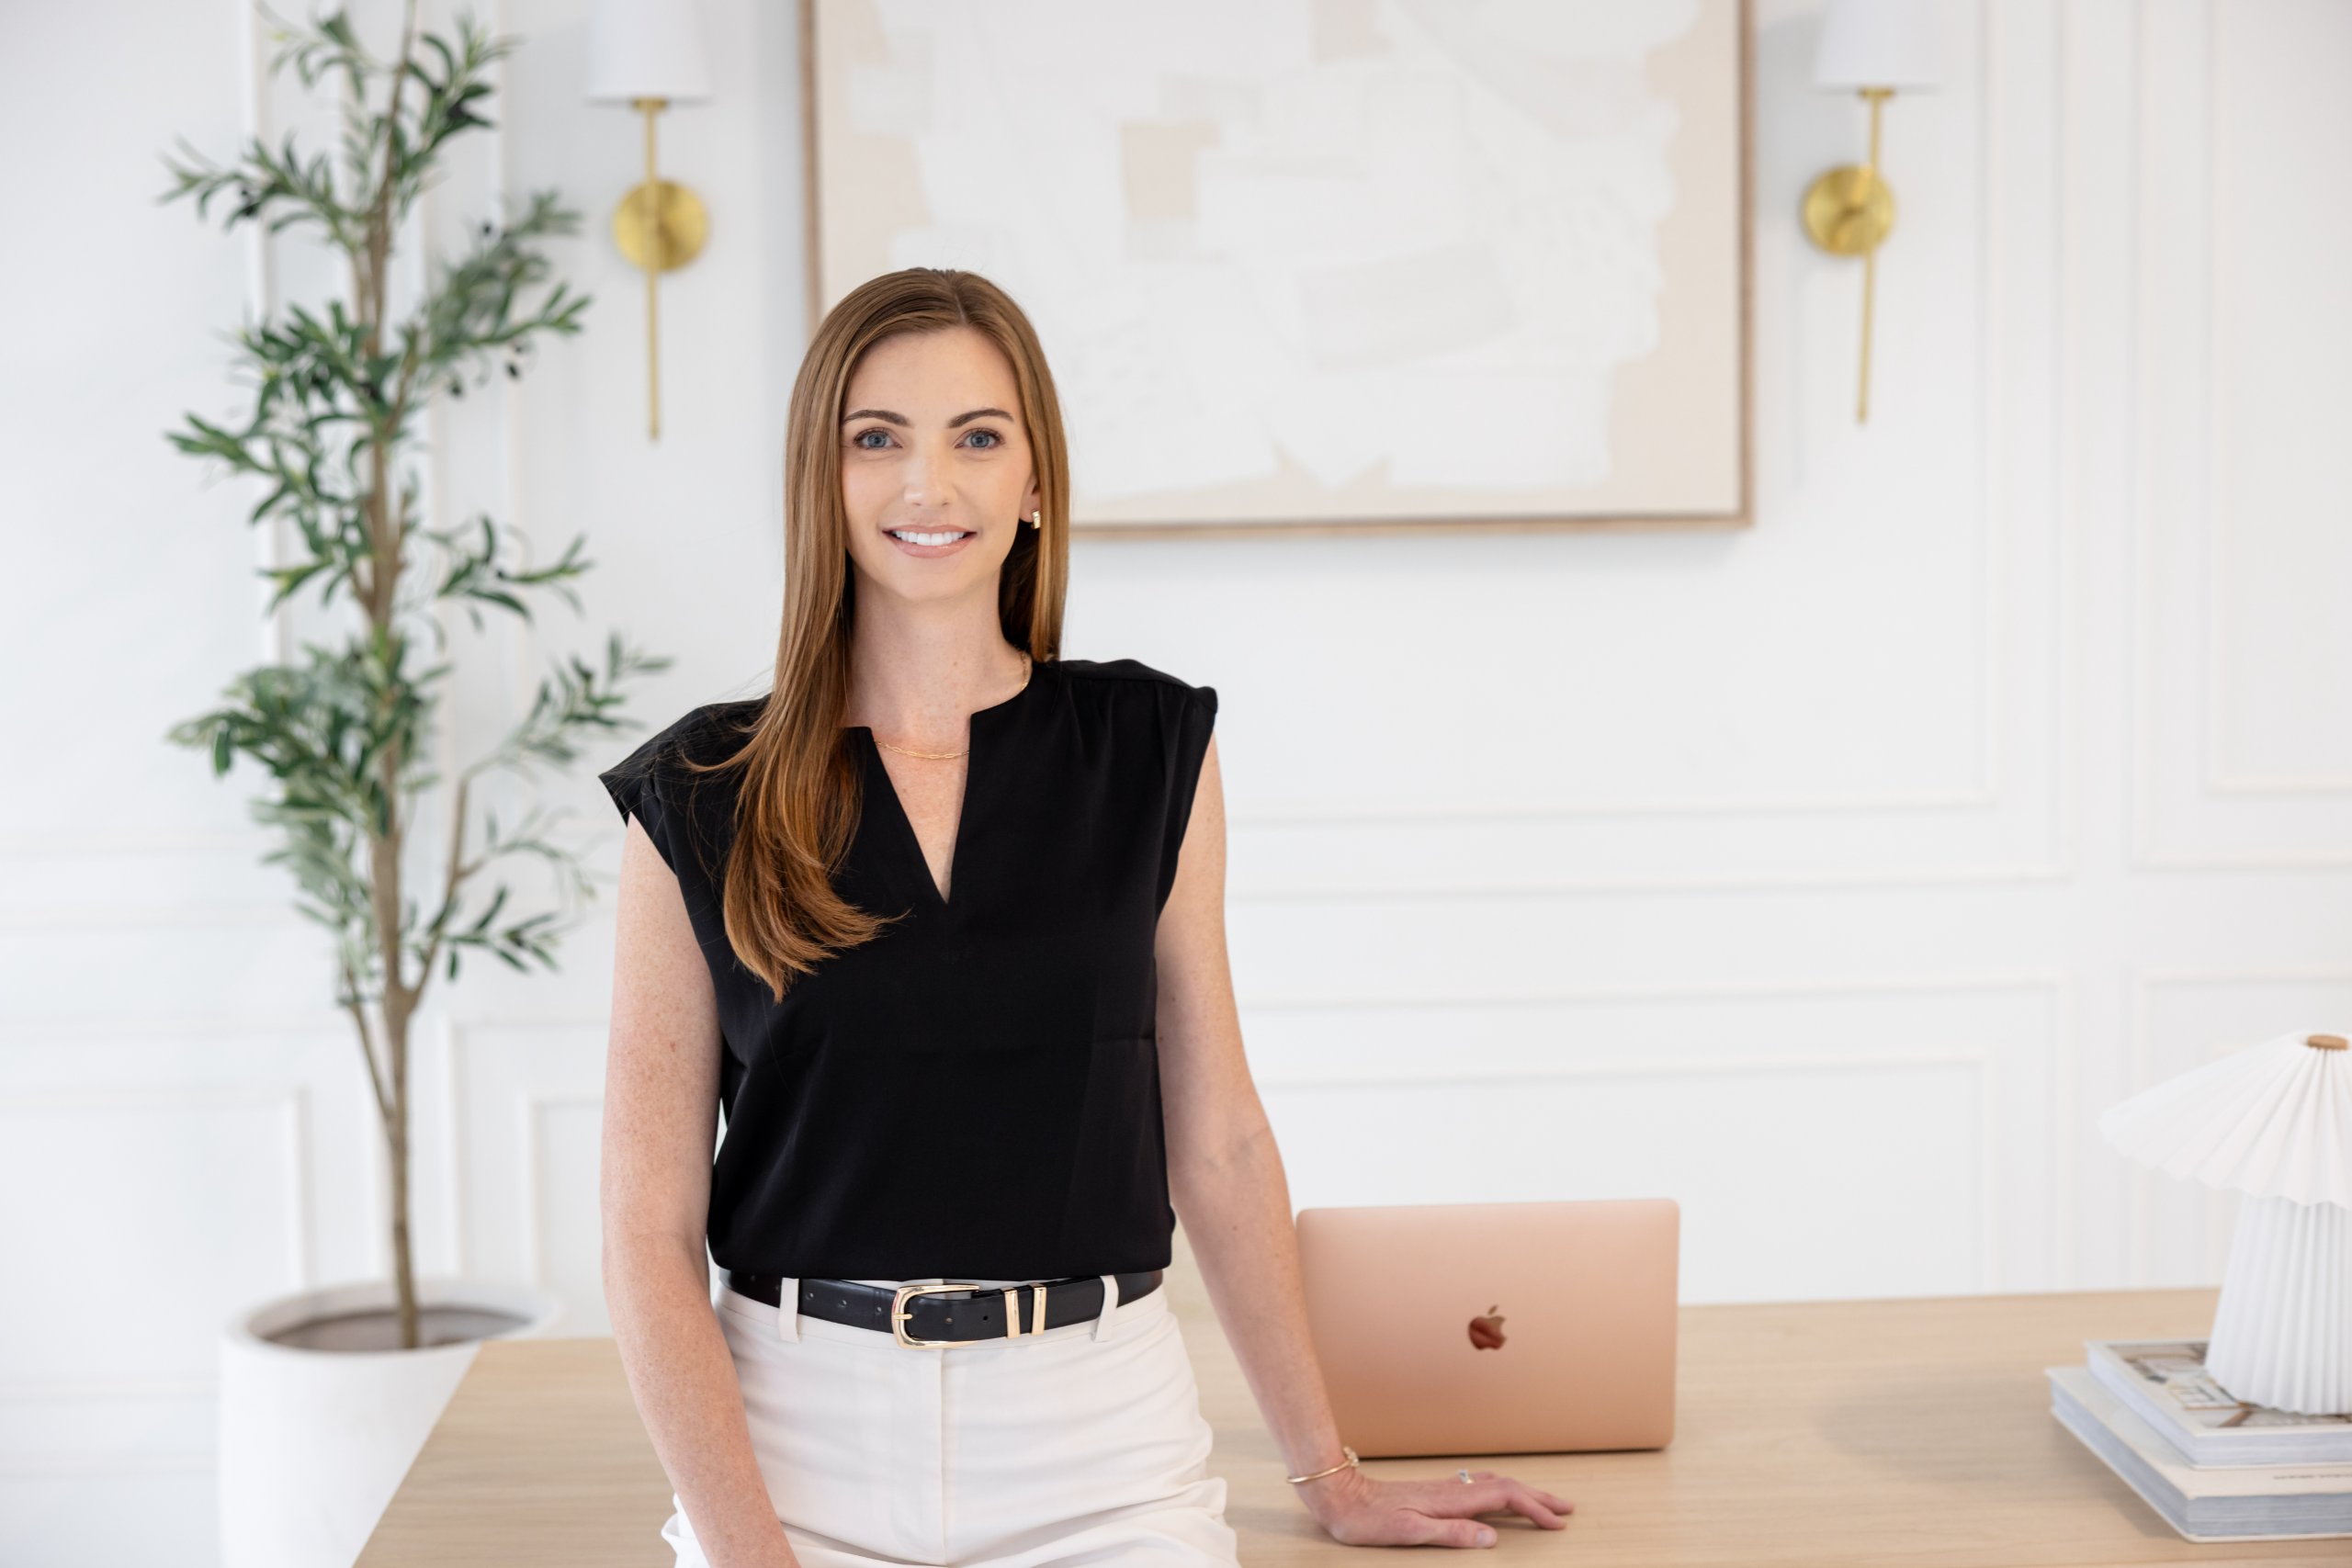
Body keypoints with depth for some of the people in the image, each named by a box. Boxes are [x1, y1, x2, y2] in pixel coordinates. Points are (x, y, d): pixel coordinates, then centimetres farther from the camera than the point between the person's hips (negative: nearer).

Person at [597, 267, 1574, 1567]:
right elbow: (649, 1229, -2)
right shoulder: (700, 802, 0)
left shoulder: (1151, 750, 4)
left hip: (1098, 1450, 1)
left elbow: (1218, 1146, 9)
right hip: (791, 1440, -1)